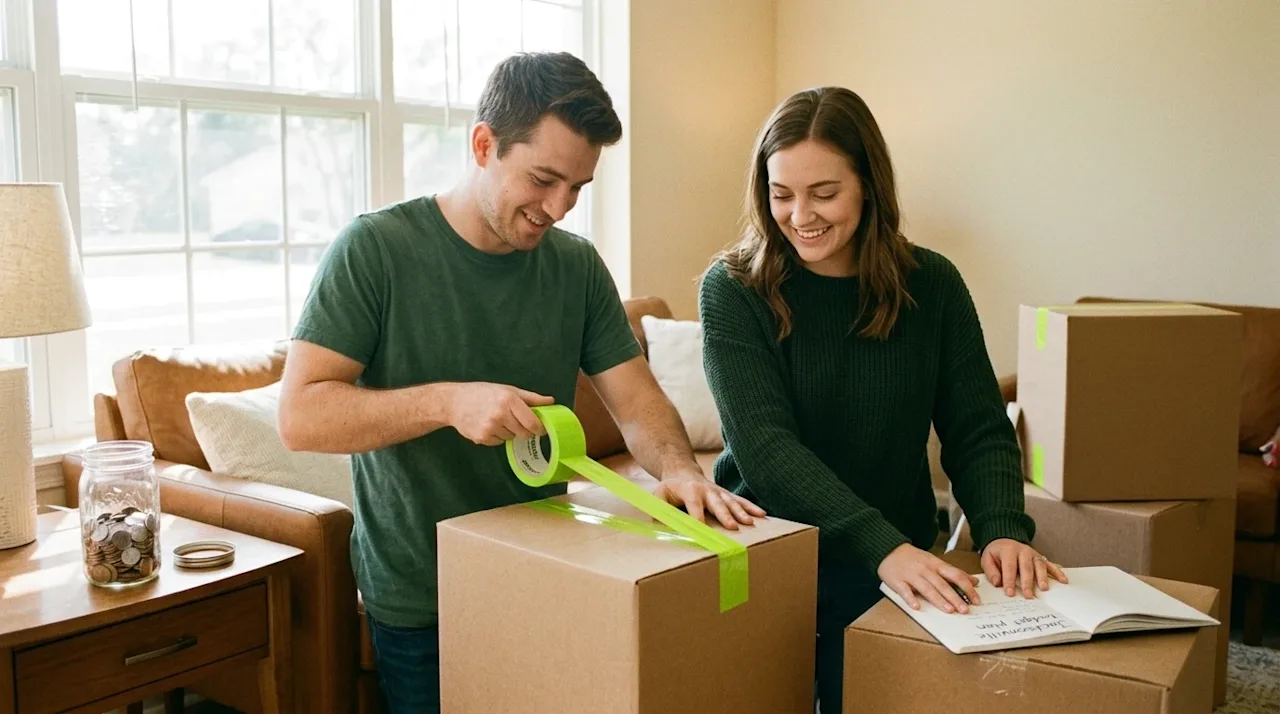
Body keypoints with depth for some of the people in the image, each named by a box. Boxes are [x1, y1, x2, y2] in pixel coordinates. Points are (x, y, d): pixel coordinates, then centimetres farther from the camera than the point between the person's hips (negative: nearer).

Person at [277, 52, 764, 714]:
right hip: (417, 602, -3)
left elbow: (636, 397, -3)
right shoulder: (374, 248, -14)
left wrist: (679, 469, -24)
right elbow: (300, 415, -19)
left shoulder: (576, 264, -1)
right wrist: (448, 401, -31)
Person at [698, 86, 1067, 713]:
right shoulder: (733, 290, -13)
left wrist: (1003, 530, -25)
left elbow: (979, 432, -4)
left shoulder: (931, 285, -5)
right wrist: (883, 546, -36)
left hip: (899, 569, 2)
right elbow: (765, 444, -23)